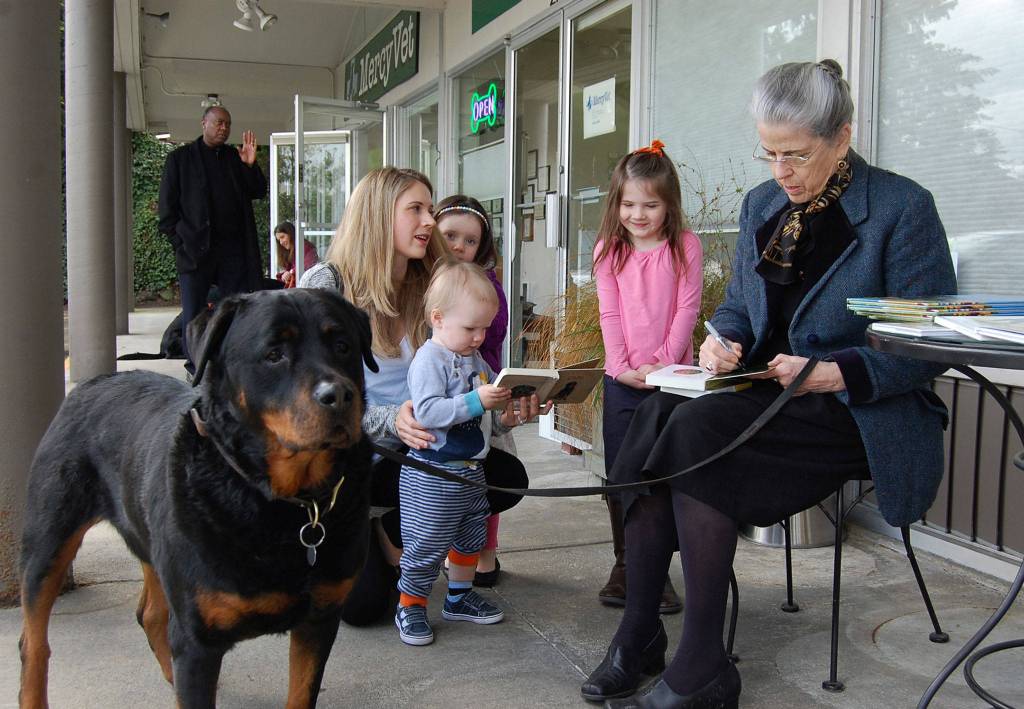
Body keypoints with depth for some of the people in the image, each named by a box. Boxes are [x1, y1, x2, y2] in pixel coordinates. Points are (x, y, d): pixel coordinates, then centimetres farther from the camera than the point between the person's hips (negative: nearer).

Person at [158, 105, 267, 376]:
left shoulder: (235, 157, 15)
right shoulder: (180, 158, 6)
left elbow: (259, 192, 9)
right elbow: (167, 204, 3)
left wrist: (250, 165, -6)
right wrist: (179, 240, -5)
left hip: (233, 248, 3)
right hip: (195, 249, -2)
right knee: (194, 312, 3)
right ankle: (195, 367, 12)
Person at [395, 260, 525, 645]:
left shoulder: (476, 360, 10)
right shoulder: (429, 359, -16)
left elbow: (487, 412, 20)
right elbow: (426, 412, -29)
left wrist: (503, 417, -2)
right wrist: (476, 401, -33)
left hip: (471, 469, 9)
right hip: (433, 473, -9)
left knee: (471, 536, 21)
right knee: (426, 545, 0)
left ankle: (459, 596, 38)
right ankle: (410, 607, 18)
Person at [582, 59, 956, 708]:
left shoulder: (903, 208, -7)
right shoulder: (763, 204, 13)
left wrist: (830, 374, -22)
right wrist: (723, 340, -3)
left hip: (857, 408, -6)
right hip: (764, 390, 6)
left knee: (698, 429, -31)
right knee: (656, 414, -25)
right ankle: (639, 636, -18)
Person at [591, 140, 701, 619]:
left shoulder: (685, 246, -1)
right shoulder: (609, 250, 5)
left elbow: (687, 309, -5)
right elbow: (610, 314, 0)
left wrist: (664, 362, -11)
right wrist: (623, 365, -10)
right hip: (623, 378, 2)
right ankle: (624, 564, 19)